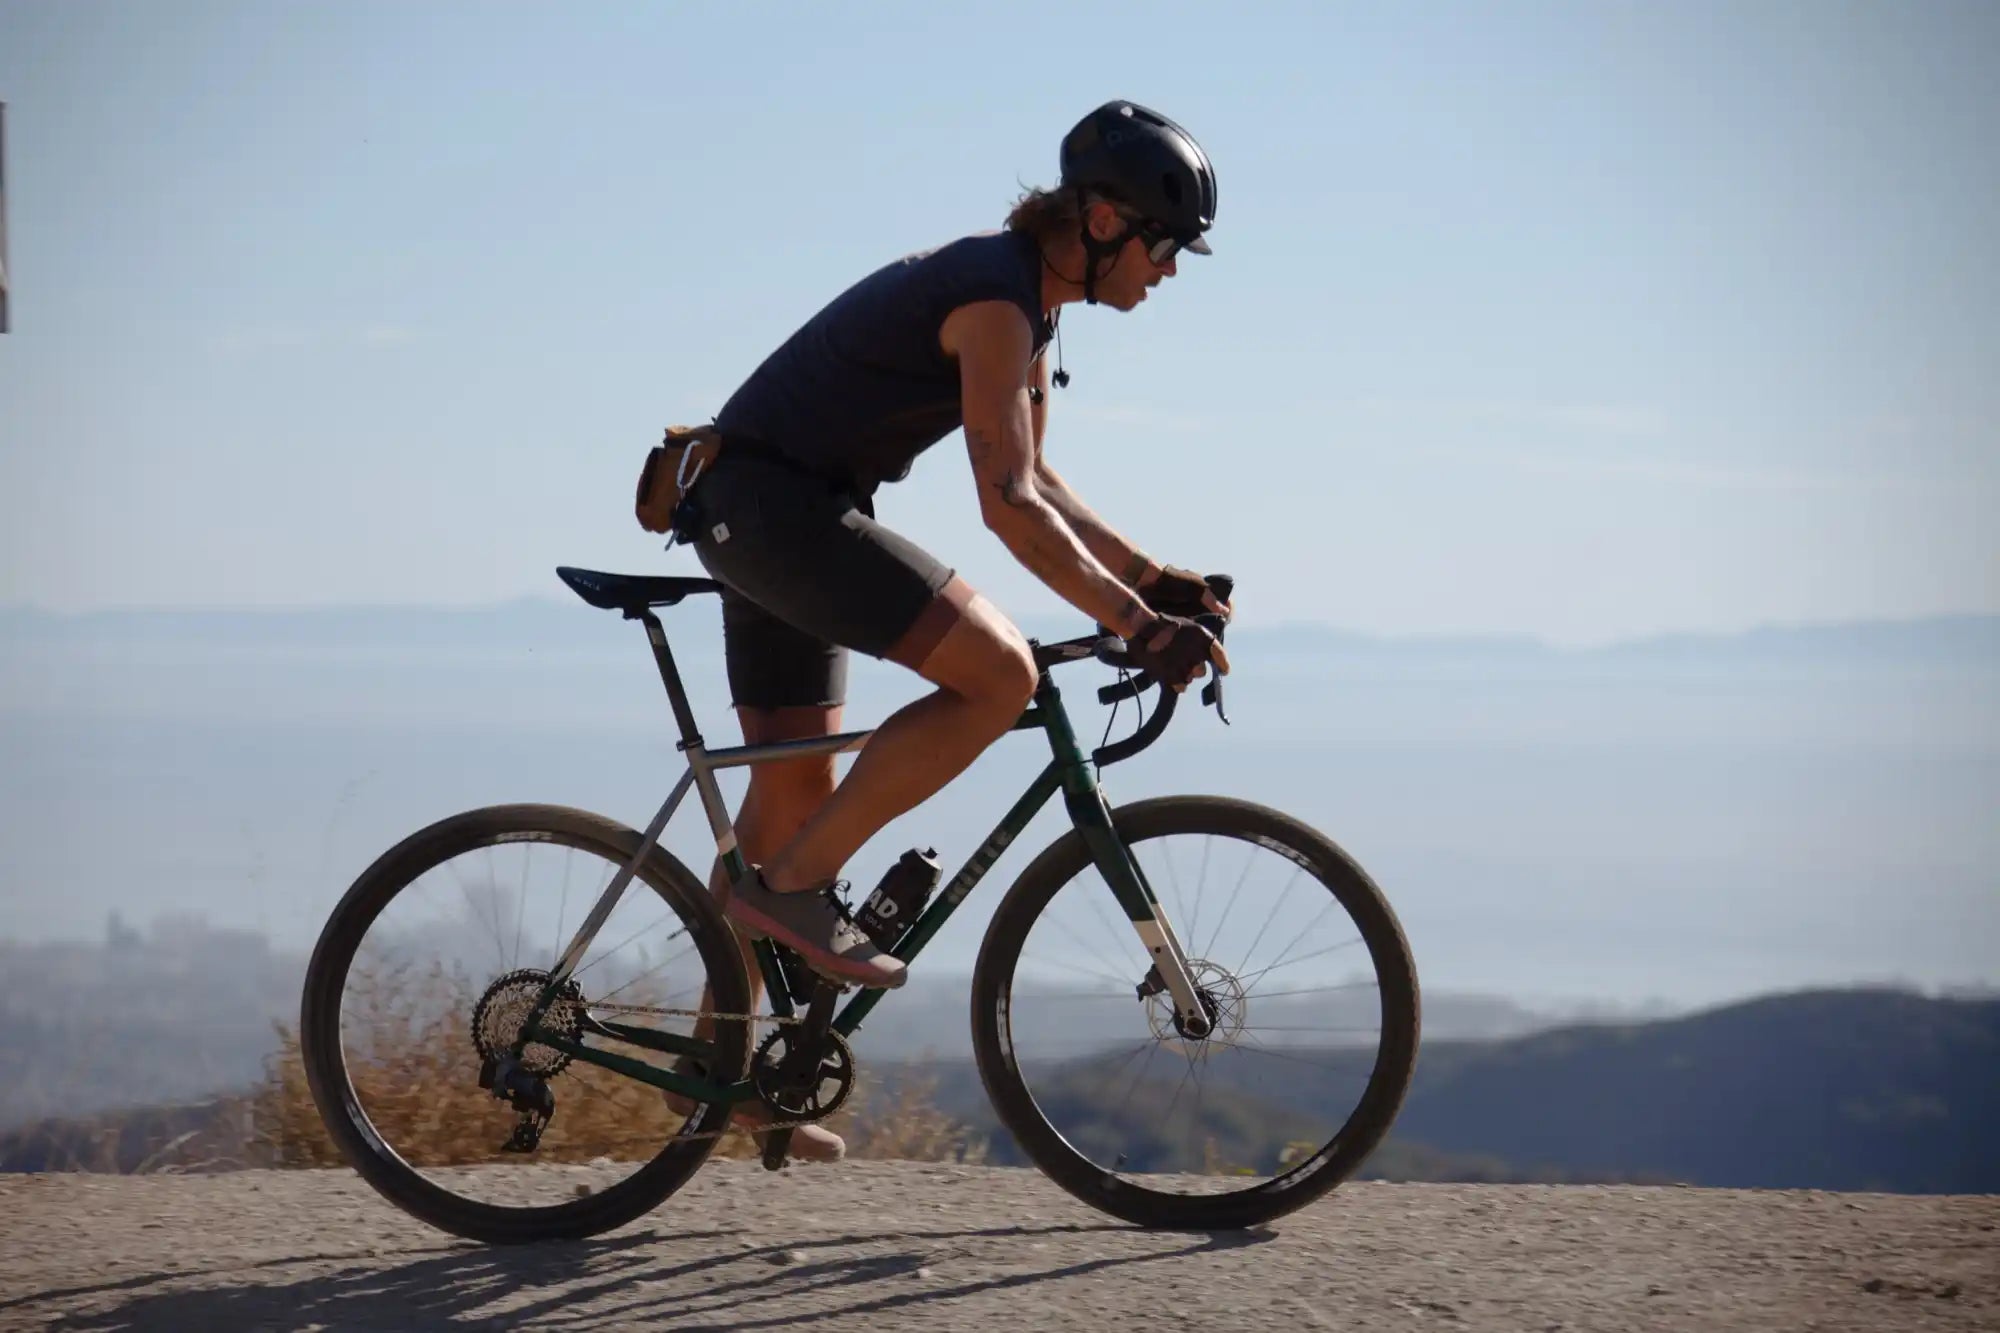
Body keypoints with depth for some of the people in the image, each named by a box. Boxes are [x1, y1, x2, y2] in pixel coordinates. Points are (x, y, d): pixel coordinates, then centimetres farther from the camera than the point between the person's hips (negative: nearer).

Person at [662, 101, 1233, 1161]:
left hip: (771, 513, 11)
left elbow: (1033, 482, 23)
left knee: (794, 794, 12)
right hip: (771, 503, -11)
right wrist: (1139, 626, -25)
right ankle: (794, 886, -13)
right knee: (998, 674, -20)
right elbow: (1008, 505, -26)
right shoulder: (995, 296, -18)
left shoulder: (1024, 297, 13)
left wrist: (1157, 580, 15)